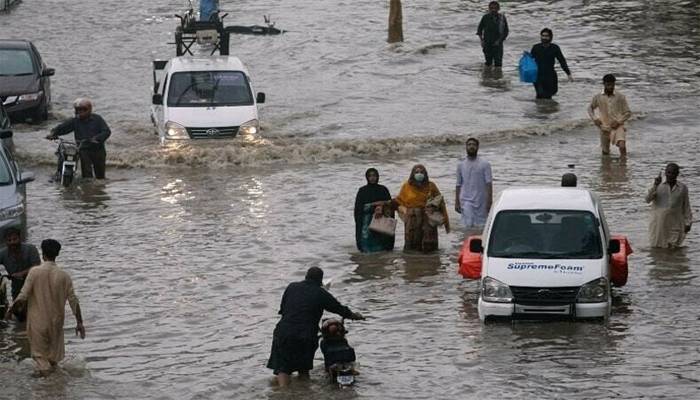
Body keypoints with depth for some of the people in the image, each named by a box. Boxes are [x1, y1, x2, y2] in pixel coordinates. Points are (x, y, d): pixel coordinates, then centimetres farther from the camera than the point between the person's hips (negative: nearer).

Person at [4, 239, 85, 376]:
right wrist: (79, 323, 0)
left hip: (37, 322, -2)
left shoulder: (35, 272, -14)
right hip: (56, 322, 2)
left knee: (39, 354, 9)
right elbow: (73, 300, -7)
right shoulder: (64, 276, -8)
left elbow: (23, 296, -15)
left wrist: (10, 309, 1)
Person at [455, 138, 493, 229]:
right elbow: (459, 185, 13)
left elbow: (488, 184, -3)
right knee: (468, 225, -12)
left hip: (481, 201, -1)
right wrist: (457, 202, 9)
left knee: (481, 226, 2)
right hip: (467, 201, 1)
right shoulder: (461, 165, 9)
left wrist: (489, 201, -11)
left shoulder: (484, 164, 1)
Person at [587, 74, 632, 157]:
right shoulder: (598, 97, 0)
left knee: (622, 146, -27)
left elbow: (628, 113, 1)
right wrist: (594, 118, -1)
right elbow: (590, 108, 17)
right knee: (605, 152, 11)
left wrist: (618, 121, -14)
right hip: (604, 127, 2)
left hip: (618, 126, -2)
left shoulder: (620, 97, -5)